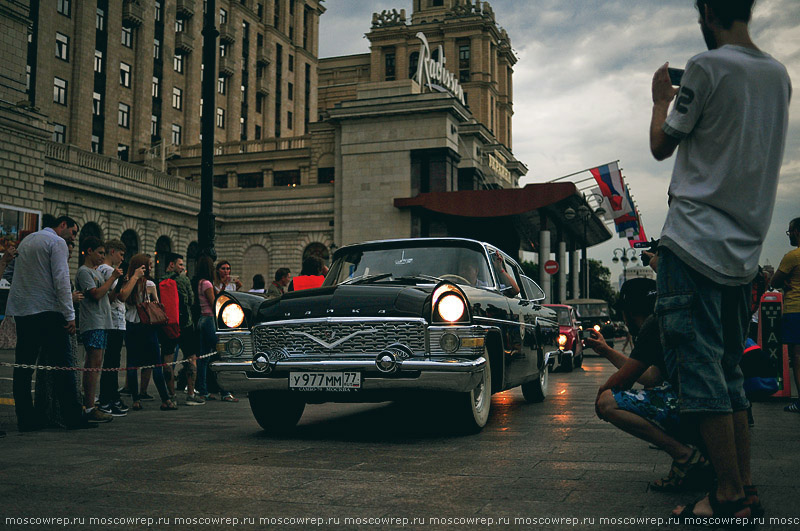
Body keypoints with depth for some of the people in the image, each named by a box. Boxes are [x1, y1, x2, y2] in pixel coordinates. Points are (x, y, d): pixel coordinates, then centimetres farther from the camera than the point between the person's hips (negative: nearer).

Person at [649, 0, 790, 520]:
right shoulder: (779, 74, 14)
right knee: (728, 370, 12)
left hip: (695, 241, -8)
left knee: (698, 365, -6)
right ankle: (746, 490, 14)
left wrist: (661, 99, 18)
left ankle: (729, 496, -6)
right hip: (744, 249, 8)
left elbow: (662, 146, 0)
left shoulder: (708, 66, -9)